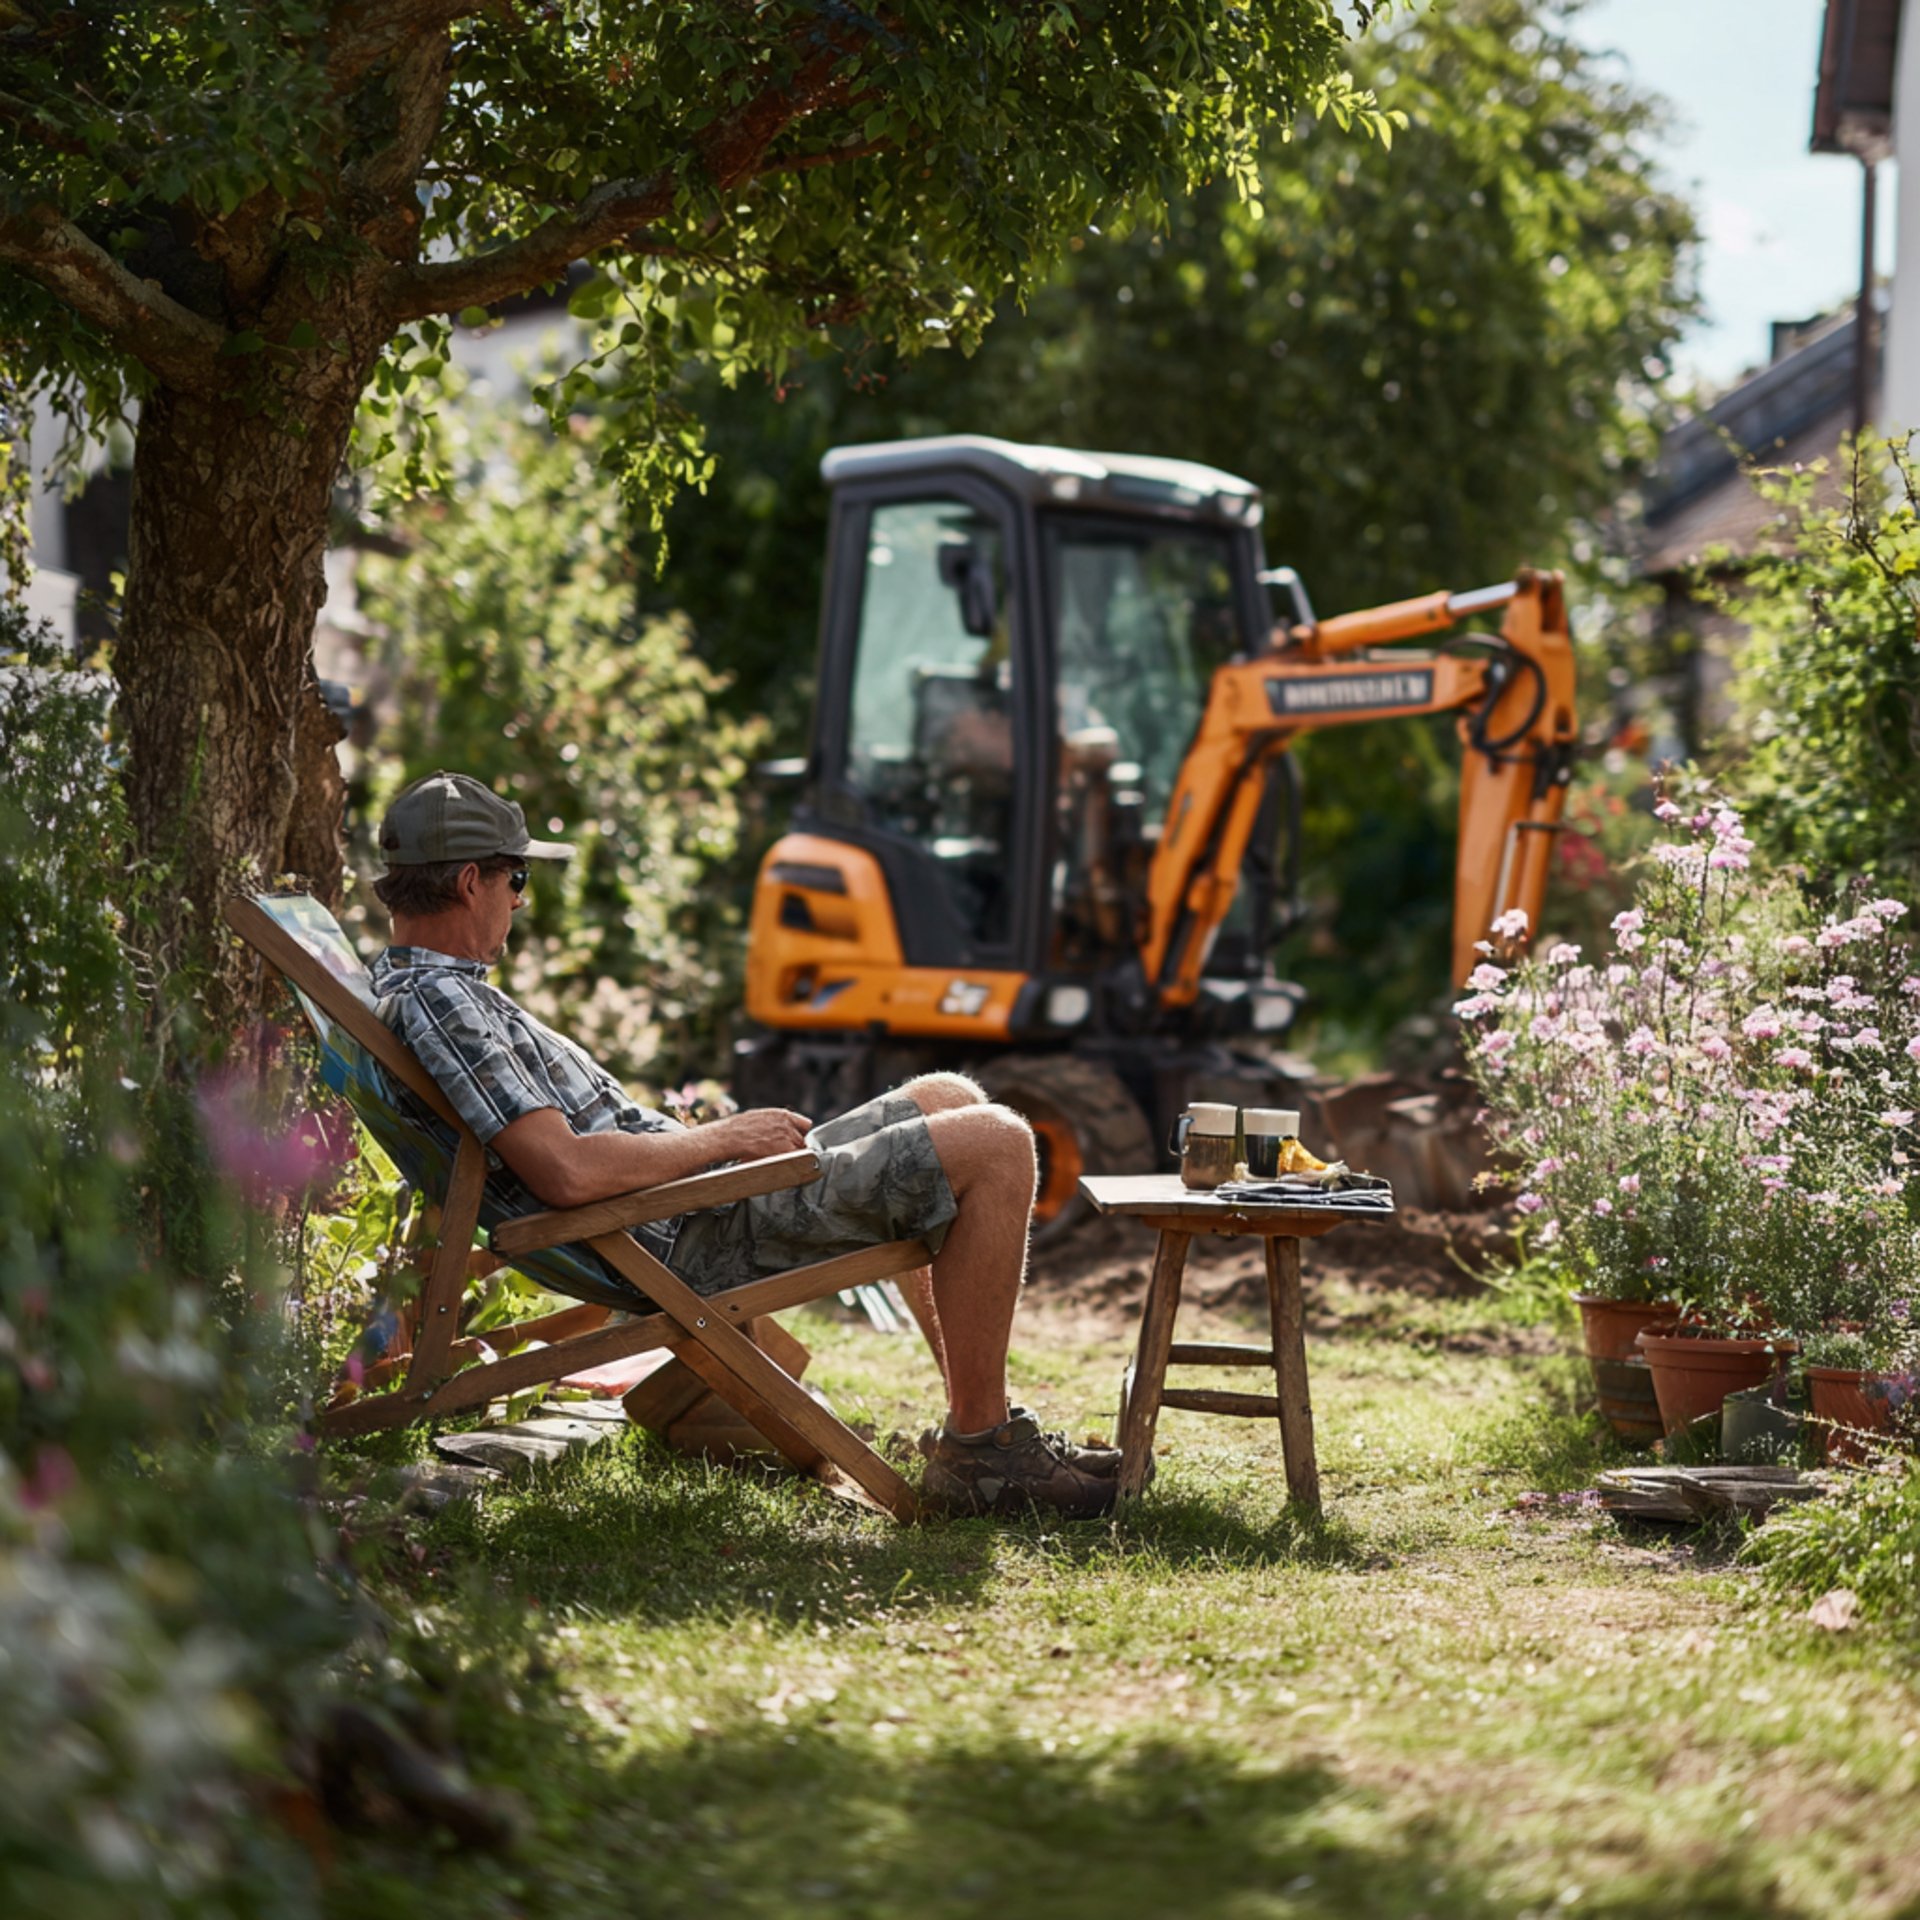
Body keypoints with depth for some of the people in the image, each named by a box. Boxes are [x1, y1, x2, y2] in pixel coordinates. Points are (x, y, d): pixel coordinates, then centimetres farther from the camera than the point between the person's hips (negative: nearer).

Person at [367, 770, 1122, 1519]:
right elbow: (565, 1171, -28)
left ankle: (980, 1411, 19)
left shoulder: (412, 984, 15)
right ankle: (981, 1449, -9)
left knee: (950, 1099, 22)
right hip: (701, 1238, -11)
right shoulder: (435, 1004, -19)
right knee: (994, 1146, -14)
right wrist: (721, 1138, -14)